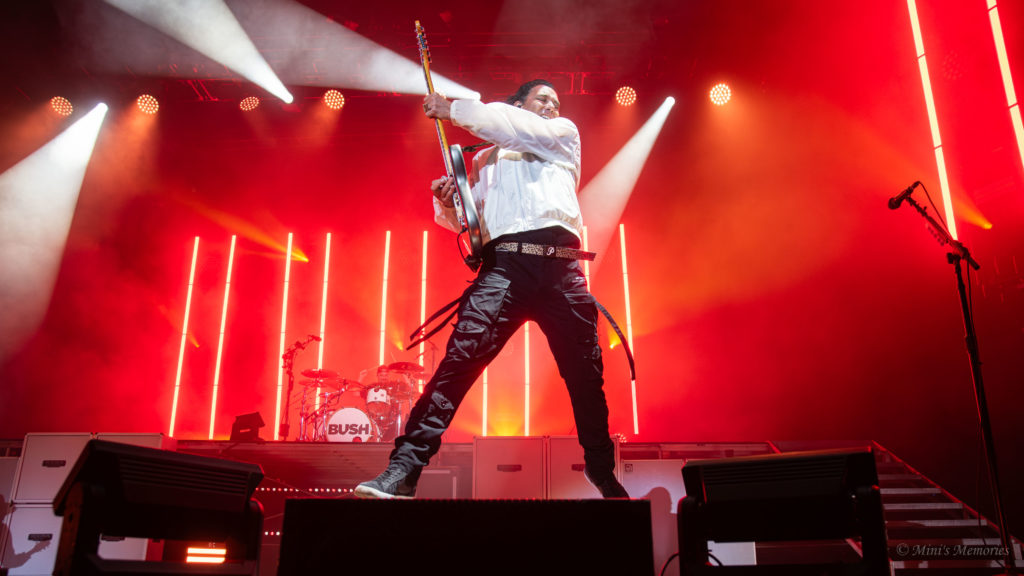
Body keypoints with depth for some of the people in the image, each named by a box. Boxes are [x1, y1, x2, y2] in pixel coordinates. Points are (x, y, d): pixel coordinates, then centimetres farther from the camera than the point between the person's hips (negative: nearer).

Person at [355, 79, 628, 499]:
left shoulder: (564, 134, 25)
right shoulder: (487, 158, 28)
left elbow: (515, 127, 5)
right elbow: (467, 220, 23)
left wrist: (451, 109, 8)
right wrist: (447, 201, 1)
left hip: (562, 268, 1)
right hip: (504, 264, 0)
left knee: (586, 371, 4)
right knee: (461, 356, -17)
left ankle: (602, 469, 24)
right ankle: (404, 468, -19)